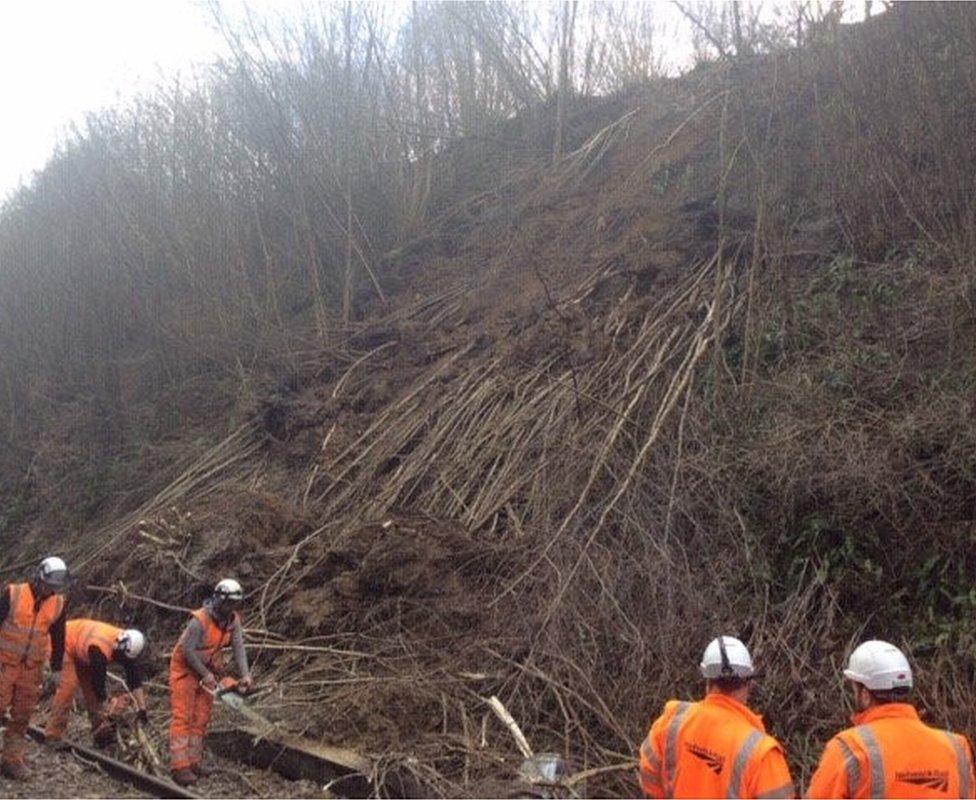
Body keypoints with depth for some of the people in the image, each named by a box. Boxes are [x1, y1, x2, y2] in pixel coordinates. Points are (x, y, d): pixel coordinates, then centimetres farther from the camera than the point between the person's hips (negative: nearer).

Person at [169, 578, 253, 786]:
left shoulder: (234, 620, -6)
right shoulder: (199, 620, -27)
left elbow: (239, 647, -9)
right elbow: (187, 651, -24)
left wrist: (245, 675, -20)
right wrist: (205, 674, -19)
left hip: (207, 670, 7)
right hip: (185, 670, -7)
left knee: (201, 718, 9)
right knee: (183, 718, -9)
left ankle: (194, 761, 17)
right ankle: (179, 766, -11)